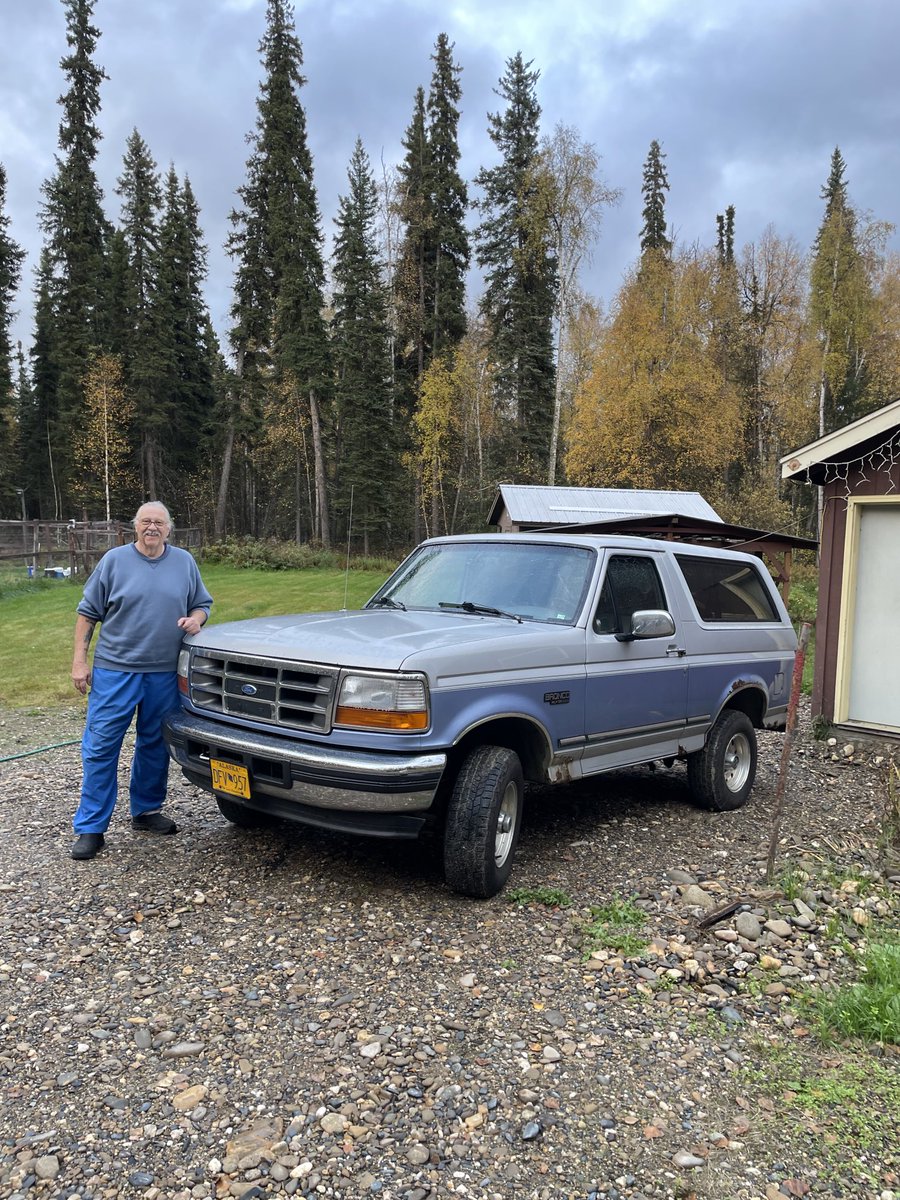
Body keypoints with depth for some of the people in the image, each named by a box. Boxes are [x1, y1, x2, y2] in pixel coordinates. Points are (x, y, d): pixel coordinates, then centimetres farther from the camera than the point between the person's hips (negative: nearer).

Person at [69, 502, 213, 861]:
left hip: (165, 673, 3)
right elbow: (87, 612, 2)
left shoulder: (184, 562, 7)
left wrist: (195, 619, -7)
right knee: (100, 747, -2)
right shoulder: (114, 560, 0)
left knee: (155, 746, 12)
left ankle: (146, 810, 29)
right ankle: (89, 827, 5)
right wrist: (79, 661, -3)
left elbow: (202, 604, 17)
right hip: (114, 670, -2)